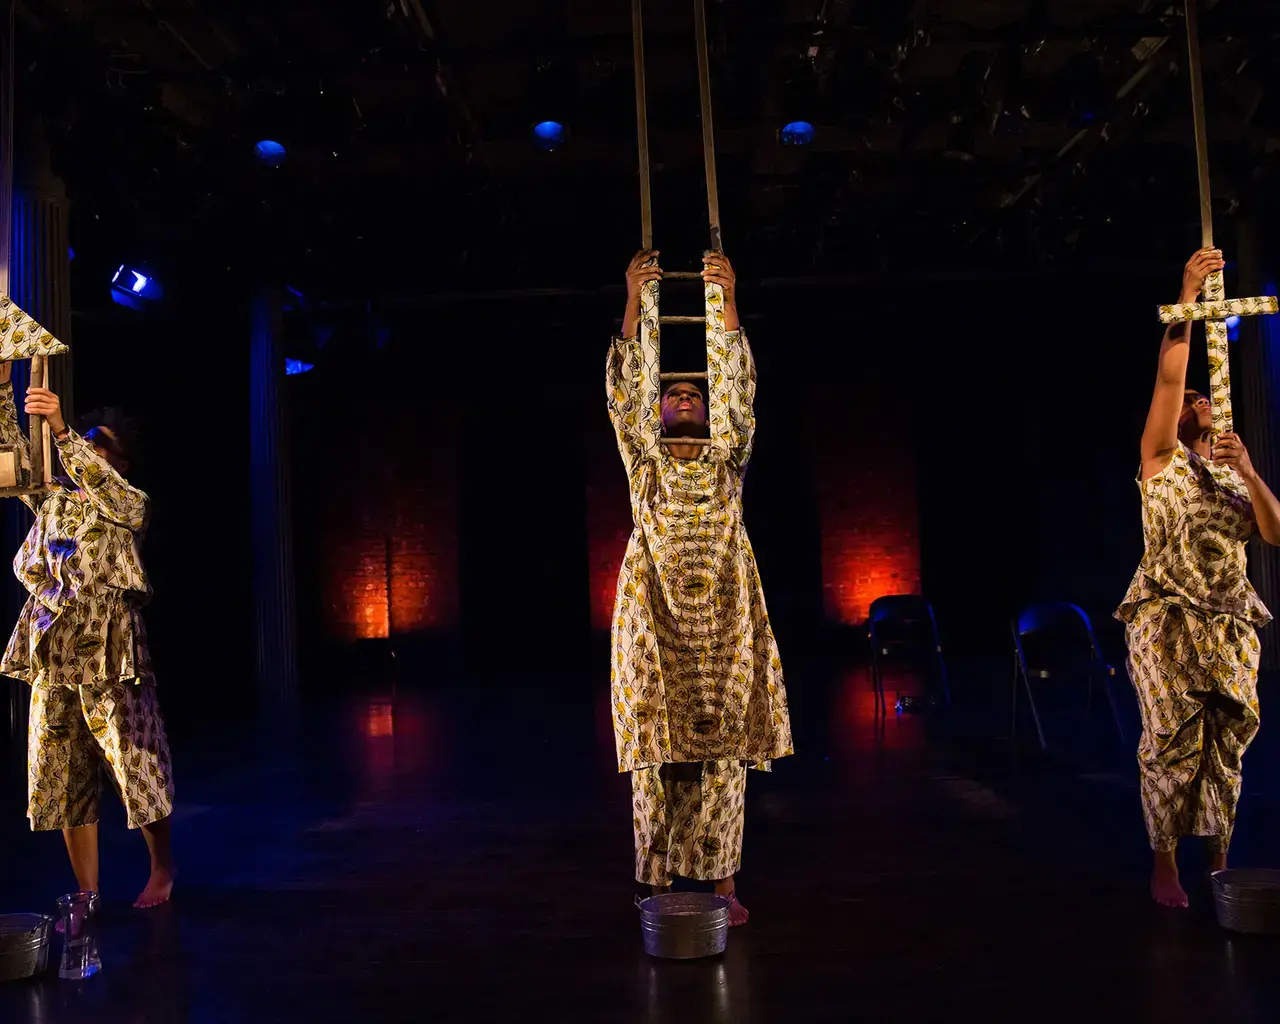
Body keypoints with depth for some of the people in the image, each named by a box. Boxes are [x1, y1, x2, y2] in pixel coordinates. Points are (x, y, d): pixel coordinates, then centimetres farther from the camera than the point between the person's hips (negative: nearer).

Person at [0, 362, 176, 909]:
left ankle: (162, 868, 20)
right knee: (63, 781, 7)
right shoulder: (50, 500, 16)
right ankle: (87, 893, 17)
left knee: (136, 768, 0)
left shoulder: (131, 504, 2)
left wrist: (61, 428, -29)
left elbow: (99, 481, -17)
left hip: (110, 658, -5)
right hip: (51, 658, 5)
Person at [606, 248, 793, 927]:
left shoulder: (727, 456, 15)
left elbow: (736, 386, 4)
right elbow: (627, 390, 1)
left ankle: (722, 885, 11)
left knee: (723, 751, 2)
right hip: (655, 622, -1)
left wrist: (726, 303, -3)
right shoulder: (645, 458, 12)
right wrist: (636, 305, -5)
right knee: (659, 750, -1)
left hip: (724, 623, 1)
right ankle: (659, 886, 8)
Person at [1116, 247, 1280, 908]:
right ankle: (1164, 863, 3)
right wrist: (1187, 296, -11)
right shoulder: (1162, 458, 5)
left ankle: (1219, 860, 14)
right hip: (1166, 618, -4)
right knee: (1172, 741, -6)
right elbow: (1168, 376, -6)